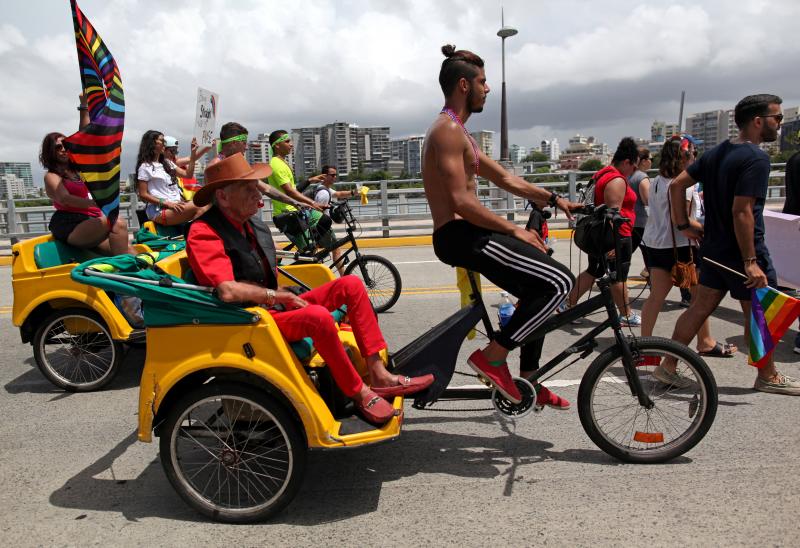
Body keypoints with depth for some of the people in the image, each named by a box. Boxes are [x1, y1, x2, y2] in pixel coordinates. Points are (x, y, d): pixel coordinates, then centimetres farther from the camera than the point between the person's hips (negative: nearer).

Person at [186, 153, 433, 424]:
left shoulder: (254, 228, 13)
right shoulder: (204, 233, -15)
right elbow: (227, 291, -28)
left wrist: (288, 297, 0)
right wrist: (276, 295, -16)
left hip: (275, 308, 9)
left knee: (350, 284, -4)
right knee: (319, 317, -35)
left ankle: (379, 375, -8)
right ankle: (359, 392, -17)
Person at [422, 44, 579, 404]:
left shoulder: (458, 132, 22)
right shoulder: (448, 130, -12)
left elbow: (505, 178, 23)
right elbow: (461, 202, -21)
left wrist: (554, 199, 17)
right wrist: (514, 230, -14)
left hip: (465, 235, 11)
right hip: (458, 236, -11)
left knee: (538, 293, 18)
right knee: (560, 282, -14)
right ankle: (492, 357, -8)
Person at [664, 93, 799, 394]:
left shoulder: (716, 153, 8)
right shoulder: (756, 158, -18)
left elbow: (677, 185, 9)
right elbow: (741, 212, -24)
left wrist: (684, 224, 12)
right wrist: (751, 262, -22)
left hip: (714, 247, 8)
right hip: (742, 249, -8)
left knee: (700, 308, 12)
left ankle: (668, 365, 16)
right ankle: (768, 377, 25)